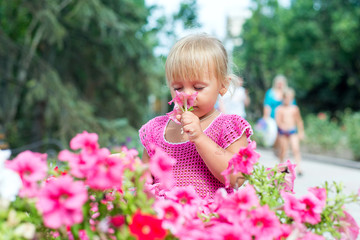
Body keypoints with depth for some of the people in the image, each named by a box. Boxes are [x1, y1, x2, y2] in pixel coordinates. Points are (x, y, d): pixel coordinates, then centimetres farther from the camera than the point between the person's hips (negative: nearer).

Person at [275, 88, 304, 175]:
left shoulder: (295, 108, 6)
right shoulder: (280, 109, -1)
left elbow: (299, 121, 15)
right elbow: (278, 120, -9)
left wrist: (301, 132, 17)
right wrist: (282, 126, -27)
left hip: (293, 130, 1)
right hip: (283, 132, -1)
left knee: (296, 149, -12)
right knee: (283, 150, 6)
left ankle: (299, 168, -14)